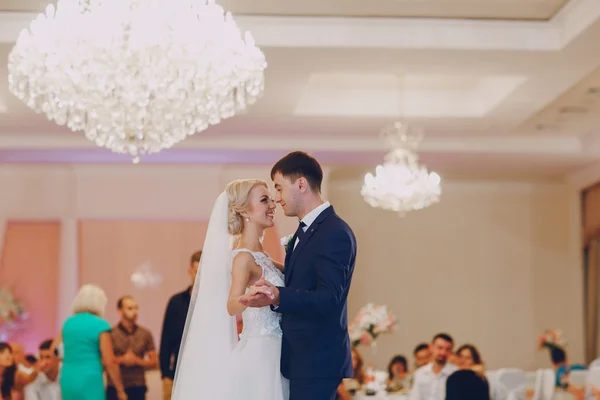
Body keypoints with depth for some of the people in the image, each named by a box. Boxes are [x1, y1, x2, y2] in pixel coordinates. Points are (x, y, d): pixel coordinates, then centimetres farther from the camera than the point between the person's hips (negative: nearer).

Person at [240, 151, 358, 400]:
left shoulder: (335, 233, -16)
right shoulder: (305, 230, 15)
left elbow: (328, 298, -26)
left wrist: (277, 297, -39)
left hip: (317, 360, -10)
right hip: (301, 356, 10)